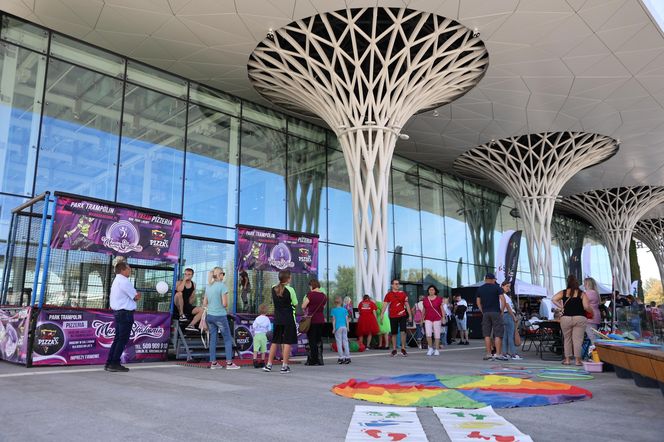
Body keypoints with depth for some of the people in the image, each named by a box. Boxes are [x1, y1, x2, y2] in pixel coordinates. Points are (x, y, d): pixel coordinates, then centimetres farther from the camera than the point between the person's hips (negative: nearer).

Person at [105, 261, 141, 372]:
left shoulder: (117, 281, 19)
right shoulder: (124, 281, -14)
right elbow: (136, 297, -10)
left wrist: (135, 295, 6)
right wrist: (137, 295, 11)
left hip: (118, 312, 10)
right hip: (126, 313, -10)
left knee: (118, 339, 14)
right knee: (122, 340, -4)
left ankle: (109, 363, 15)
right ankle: (114, 364, -1)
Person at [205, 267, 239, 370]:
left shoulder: (208, 286, 8)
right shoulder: (222, 286, -13)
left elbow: (205, 303, 12)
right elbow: (225, 303, -15)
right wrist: (226, 306, 5)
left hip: (209, 315, 6)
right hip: (220, 316, -6)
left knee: (213, 338, 10)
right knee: (228, 338, 3)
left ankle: (213, 363, 12)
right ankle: (229, 363, 2)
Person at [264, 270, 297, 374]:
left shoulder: (273, 289, 3)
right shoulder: (290, 289, -12)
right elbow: (295, 304, -4)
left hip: (277, 318, 5)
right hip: (288, 318, -5)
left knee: (275, 341, 14)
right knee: (287, 342, 0)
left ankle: (269, 365, 18)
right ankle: (284, 366, 0)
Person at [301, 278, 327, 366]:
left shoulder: (311, 294, -11)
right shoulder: (324, 295, 8)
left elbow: (303, 306, -12)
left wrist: (305, 310, 8)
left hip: (312, 319, -6)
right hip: (321, 319, 6)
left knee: (312, 340, 2)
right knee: (319, 340, 13)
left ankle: (313, 360, 4)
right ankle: (320, 360, 15)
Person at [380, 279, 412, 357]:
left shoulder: (403, 293, 6)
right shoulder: (388, 294, 2)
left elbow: (407, 305, 11)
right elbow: (384, 305, -1)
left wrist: (410, 315, 8)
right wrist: (381, 315, -9)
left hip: (402, 315, 0)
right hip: (393, 316, 0)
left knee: (403, 332, -8)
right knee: (394, 333, 6)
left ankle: (403, 349, 2)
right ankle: (394, 349, 16)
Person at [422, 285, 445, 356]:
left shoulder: (439, 299, 1)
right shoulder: (425, 300, 7)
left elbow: (442, 309, 2)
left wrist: (443, 318, -5)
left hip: (437, 319, -1)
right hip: (428, 319, 1)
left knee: (437, 335, 1)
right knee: (428, 334, -11)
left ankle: (436, 349, 12)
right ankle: (430, 348, 8)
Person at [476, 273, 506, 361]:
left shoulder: (480, 289, 10)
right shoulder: (497, 287, -1)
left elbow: (478, 303, 9)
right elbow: (503, 300, -8)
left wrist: (483, 312, 14)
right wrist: (502, 311, 0)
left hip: (485, 313, 3)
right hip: (496, 312, -3)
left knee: (487, 334, 6)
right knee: (498, 334, -1)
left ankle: (488, 354, 5)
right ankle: (498, 354, -6)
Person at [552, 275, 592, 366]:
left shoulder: (563, 292, 4)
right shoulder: (582, 294, -1)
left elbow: (553, 299, -7)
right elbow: (586, 307, -9)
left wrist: (561, 307, 2)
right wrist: (590, 311, 11)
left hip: (566, 318, 2)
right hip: (579, 318, -2)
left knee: (567, 339, 12)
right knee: (577, 339, 1)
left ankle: (567, 359, 15)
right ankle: (577, 360, 0)